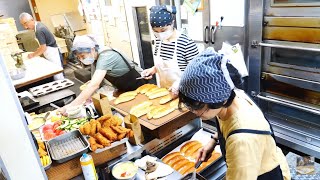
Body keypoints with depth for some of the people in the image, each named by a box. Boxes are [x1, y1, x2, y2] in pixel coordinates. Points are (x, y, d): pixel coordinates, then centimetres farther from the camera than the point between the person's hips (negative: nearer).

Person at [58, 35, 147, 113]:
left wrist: (71, 106, -42)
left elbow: (94, 85, -42)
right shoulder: (96, 57, -5)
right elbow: (96, 84, -1)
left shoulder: (105, 57, -31)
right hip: (124, 90, 8)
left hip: (139, 86, -8)